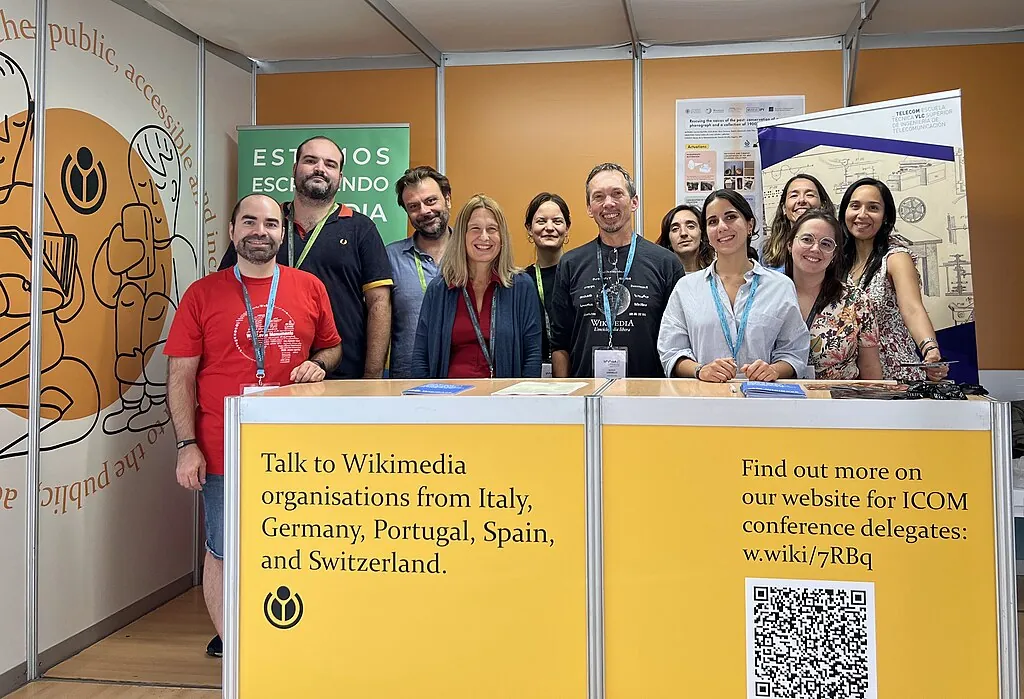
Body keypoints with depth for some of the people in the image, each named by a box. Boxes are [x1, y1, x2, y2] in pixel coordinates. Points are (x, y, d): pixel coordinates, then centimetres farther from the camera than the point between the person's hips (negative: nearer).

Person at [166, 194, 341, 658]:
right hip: (224, 453, -1)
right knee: (223, 554, 7)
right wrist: (187, 446, -7)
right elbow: (180, 375, 0)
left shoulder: (309, 288, 6)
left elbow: (332, 348, 18)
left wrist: (317, 365, -6)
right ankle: (230, 643, 24)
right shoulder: (202, 294, 1)